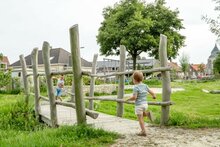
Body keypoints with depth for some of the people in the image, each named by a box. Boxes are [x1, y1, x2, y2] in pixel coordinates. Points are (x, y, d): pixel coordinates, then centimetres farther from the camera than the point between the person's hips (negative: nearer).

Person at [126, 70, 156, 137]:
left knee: (140, 119, 3)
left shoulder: (136, 87, -15)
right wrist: (154, 96, 28)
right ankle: (147, 114, 2)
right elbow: (152, 92, 7)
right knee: (142, 115, 30)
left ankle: (143, 132, 4)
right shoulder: (145, 86, 4)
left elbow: (134, 97, -21)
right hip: (145, 104, 7)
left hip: (139, 105, -7)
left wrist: (128, 99, -3)